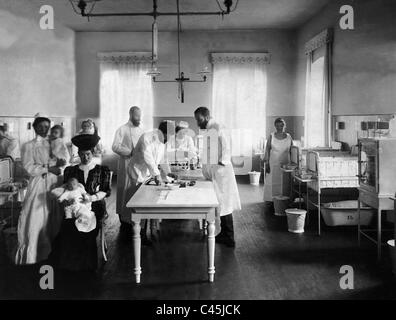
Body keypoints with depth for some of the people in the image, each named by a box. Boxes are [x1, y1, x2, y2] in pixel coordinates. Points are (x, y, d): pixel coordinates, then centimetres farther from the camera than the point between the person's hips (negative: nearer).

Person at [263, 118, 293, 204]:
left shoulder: (289, 137, 6)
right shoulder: (271, 136, 1)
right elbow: (267, 150, 0)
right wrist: (267, 163, -8)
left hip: (285, 164, 2)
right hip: (273, 164, -1)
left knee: (285, 183, 1)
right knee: (272, 182, -1)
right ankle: (271, 201, 5)